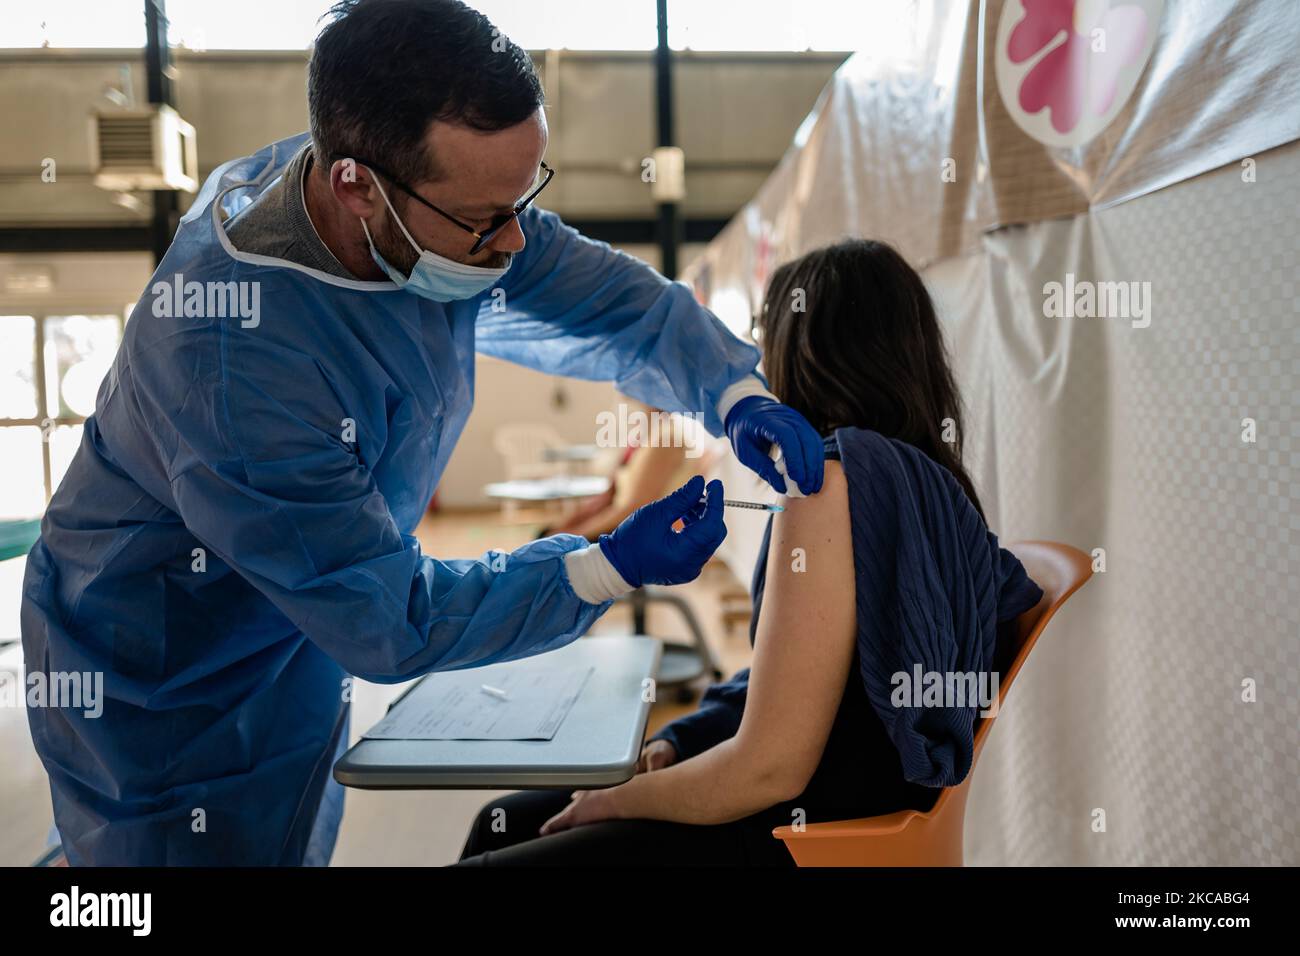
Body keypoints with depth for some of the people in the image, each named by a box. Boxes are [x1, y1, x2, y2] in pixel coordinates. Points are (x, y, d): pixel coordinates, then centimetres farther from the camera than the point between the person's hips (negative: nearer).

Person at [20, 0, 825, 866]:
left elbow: (613, 300, -4)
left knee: (297, 845, 25)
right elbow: (386, 621, -29)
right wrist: (610, 570, -30)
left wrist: (737, 392, -20)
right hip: (166, 694, -7)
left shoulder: (452, 203, -17)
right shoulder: (232, 356, -39)